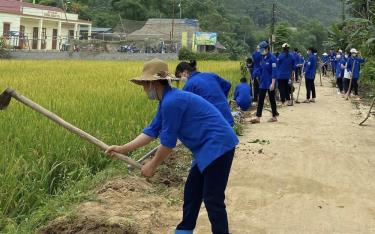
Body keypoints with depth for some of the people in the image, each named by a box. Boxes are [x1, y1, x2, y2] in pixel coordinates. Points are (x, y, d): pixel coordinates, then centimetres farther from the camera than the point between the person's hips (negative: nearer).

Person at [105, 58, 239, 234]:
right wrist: (123, 149, 10)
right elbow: (152, 131, 14)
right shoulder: (167, 101, 12)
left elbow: (168, 141, -15)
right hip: (208, 147, 11)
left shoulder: (171, 102, -21)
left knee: (212, 199, -7)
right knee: (192, 191, 19)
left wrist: (153, 165, -2)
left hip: (218, 146, -11)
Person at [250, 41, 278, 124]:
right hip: (263, 82, 7)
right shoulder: (263, 57, 7)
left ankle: (274, 117, 18)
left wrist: (273, 83, -22)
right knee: (260, 99, 3)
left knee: (271, 99, 5)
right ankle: (258, 117, 2)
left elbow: (274, 71, -18)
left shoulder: (272, 58, -16)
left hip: (270, 83, -7)